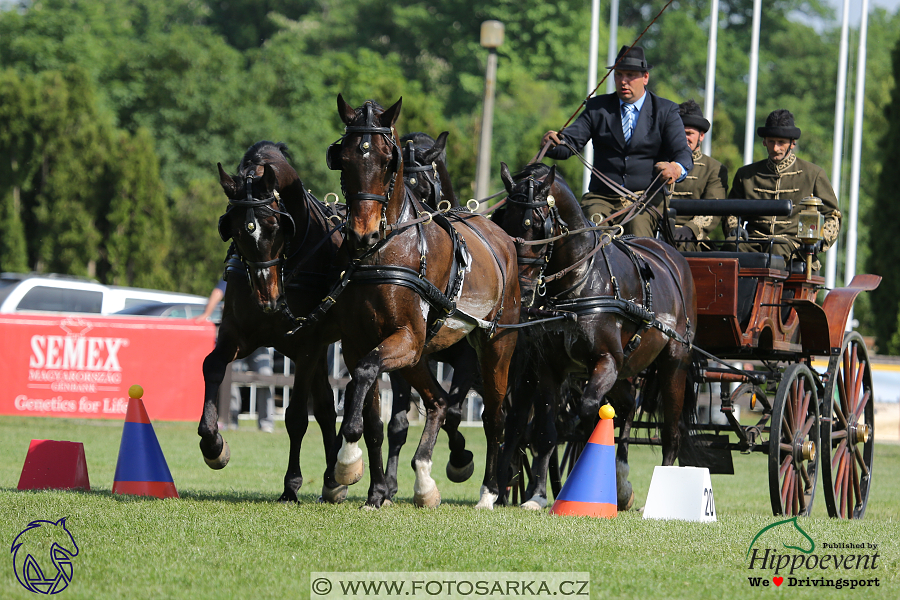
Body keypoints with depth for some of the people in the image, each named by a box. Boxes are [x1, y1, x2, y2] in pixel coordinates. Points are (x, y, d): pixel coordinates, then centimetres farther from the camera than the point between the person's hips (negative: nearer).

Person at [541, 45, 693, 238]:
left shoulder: (665, 111, 8)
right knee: (593, 216, -31)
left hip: (646, 199, -2)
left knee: (638, 222, -34)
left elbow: (682, 153, -3)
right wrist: (553, 141, -21)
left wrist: (676, 169, -29)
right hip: (602, 198, 2)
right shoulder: (597, 107, 14)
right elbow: (568, 144, 5)